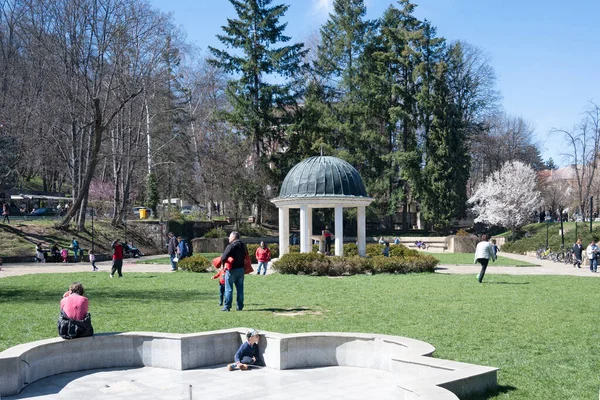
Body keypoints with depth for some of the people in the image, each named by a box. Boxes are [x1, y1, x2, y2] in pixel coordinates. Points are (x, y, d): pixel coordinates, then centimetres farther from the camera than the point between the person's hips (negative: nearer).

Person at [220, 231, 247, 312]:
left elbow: (224, 256, -20)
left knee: (229, 289, 0)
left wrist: (222, 264, -6)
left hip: (232, 269, -7)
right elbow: (245, 256, 17)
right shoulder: (243, 246, 11)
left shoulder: (231, 245, -14)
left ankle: (227, 306, 0)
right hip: (241, 269, 7)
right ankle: (240, 306, 12)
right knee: (240, 288, 10)